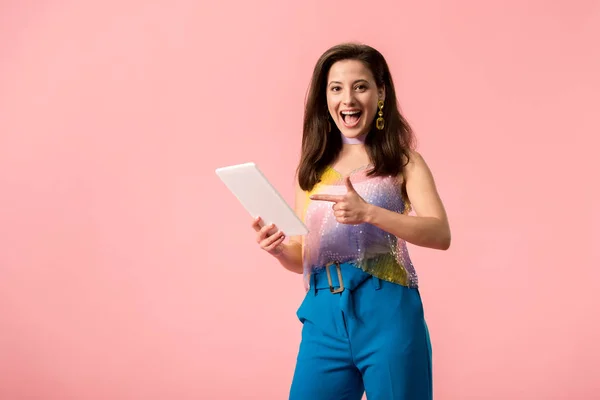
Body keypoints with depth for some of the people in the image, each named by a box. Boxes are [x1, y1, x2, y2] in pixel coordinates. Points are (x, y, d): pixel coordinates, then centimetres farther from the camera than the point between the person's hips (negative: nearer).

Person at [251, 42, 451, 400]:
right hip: (325, 317, 3)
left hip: (388, 314, -3)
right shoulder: (312, 168, 11)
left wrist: (368, 213, -24)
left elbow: (441, 234, -11)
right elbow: (303, 258, 15)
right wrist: (279, 249, -8)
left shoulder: (402, 162, 2)